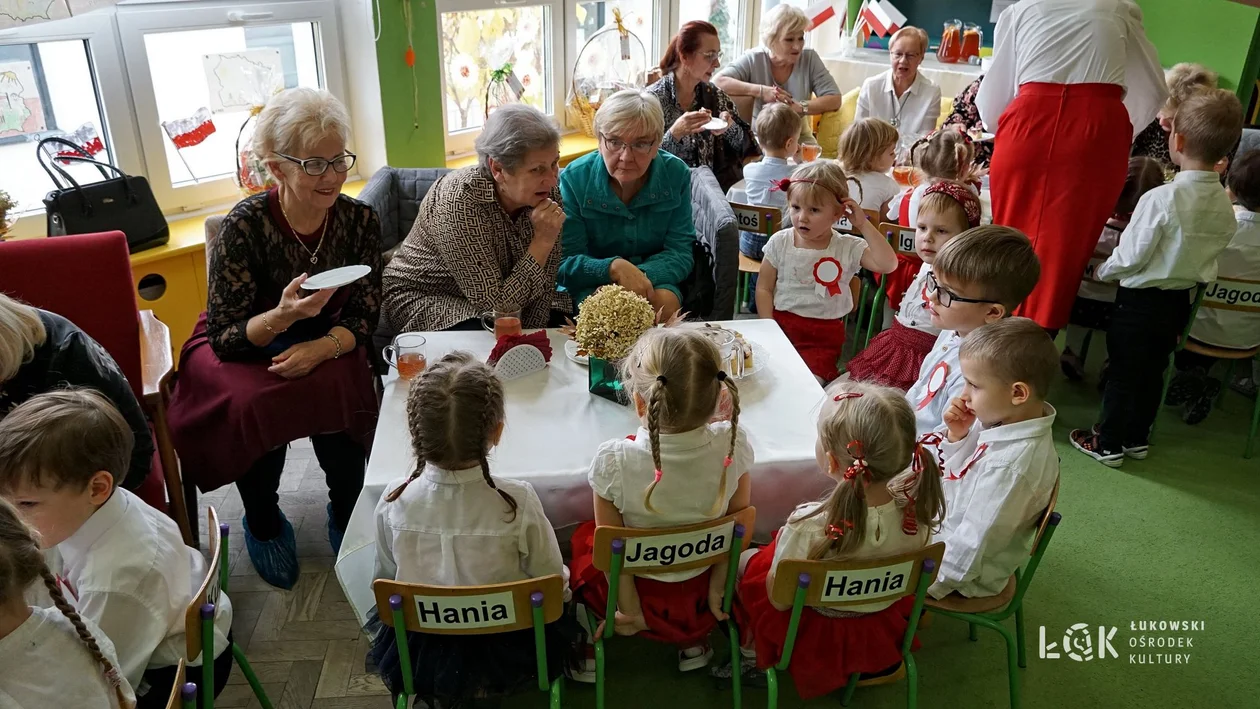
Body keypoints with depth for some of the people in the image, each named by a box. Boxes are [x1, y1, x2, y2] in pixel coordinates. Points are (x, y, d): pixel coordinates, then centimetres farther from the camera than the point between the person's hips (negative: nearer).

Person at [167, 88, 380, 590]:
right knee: (254, 405, -32)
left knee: (337, 394, -29)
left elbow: (363, 317, -8)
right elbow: (224, 336, -19)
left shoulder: (359, 220, -12)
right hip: (243, 348, -2)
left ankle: (347, 515, 0)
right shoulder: (244, 226, -21)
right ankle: (263, 524, 0)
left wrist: (322, 347, -29)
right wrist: (282, 316, -39)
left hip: (325, 347, 2)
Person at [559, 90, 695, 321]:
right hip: (592, 286, -2)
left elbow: (680, 254, -8)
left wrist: (641, 276, -29)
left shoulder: (676, 175, -7)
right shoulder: (574, 179, -13)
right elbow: (565, 264, -14)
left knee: (666, 300, -29)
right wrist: (614, 267, -34)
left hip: (654, 281, 2)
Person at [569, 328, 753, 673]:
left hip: (644, 596, -2)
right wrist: (717, 588, 0)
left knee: (583, 538, 28)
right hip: (701, 596, 2)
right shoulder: (733, 444, -26)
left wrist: (628, 607, -6)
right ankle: (694, 639, 35)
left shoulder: (613, 461, -33)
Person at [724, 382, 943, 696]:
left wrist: (782, 542, -7)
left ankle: (753, 656, 32)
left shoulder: (809, 527, -39)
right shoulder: (916, 507, -27)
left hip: (818, 637, -4)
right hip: (885, 627, 5)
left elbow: (779, 599, -22)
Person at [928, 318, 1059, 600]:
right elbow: (950, 473, 5)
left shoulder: (1010, 465, -35)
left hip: (965, 576, -8)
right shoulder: (999, 420, -9)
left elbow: (972, 545, -28)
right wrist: (955, 436, -13)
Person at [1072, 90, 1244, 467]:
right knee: (1153, 371, 20)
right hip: (1181, 301, 6)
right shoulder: (1225, 203, -5)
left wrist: (1101, 271, -1)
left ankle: (1108, 443, 19)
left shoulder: (1161, 199, -25)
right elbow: (1214, 247, 8)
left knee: (1123, 372, 7)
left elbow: (1130, 257, -19)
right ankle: (1138, 438, 33)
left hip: (1141, 299, -6)